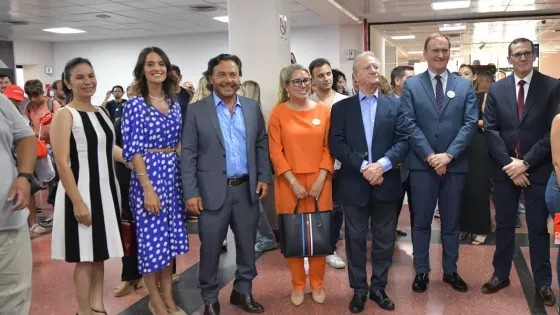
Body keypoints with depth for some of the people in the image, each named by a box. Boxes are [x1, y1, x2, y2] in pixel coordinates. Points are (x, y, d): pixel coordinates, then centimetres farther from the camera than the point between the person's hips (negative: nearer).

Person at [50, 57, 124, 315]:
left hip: (107, 189, 7)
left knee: (100, 254, 15)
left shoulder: (101, 113, 10)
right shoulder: (64, 115, -11)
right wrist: (77, 201, -21)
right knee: (86, 258, 2)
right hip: (82, 191, -7)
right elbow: (62, 162, -17)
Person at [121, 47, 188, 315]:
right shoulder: (135, 104, -8)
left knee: (170, 235, 12)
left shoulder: (174, 104, 9)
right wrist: (147, 188, -17)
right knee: (151, 238, 1)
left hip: (174, 174, 6)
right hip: (148, 173, -6)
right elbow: (133, 150, -13)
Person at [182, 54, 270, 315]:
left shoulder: (253, 107, 7)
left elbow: (261, 144, 11)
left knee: (247, 245, 14)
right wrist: (191, 193, -11)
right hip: (213, 191, -3)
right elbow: (188, 154, -6)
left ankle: (243, 292, 33)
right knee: (210, 249, 8)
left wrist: (264, 177, 2)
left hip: (247, 189, 3)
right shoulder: (196, 110, -3)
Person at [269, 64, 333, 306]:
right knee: (293, 235, 6)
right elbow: (275, 151, -4)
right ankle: (298, 285, 22)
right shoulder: (278, 113, -2)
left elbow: (329, 147, 3)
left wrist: (321, 178, -8)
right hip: (290, 183, -1)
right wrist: (293, 181, -11)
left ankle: (317, 284, 23)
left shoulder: (324, 110, 4)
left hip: (319, 182, 1)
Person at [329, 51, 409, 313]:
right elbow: (336, 144, -6)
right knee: (355, 239, 8)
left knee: (384, 240, 10)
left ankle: (378, 287, 26)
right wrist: (363, 166, -16)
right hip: (354, 184, -1)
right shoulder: (341, 108, 4)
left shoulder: (394, 105, 6)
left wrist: (382, 164, -18)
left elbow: (403, 141, -2)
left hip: (386, 183, 1)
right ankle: (359, 290, 22)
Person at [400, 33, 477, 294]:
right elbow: (409, 124, -6)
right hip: (422, 164, -1)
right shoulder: (411, 85, 1)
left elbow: (470, 123, -2)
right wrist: (429, 156, -14)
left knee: (451, 222, 13)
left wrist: (448, 155, -14)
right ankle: (421, 271, 21)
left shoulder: (465, 85, 6)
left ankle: (450, 270, 27)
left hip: (455, 164, 2)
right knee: (421, 221, 8)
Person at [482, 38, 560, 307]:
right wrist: (509, 163, -10)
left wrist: (525, 163, -13)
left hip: (538, 169, -2)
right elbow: (490, 130, -1)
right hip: (504, 169, 2)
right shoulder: (496, 89, 5)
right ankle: (500, 275, 25)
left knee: (538, 227, 7)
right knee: (504, 225, 11)